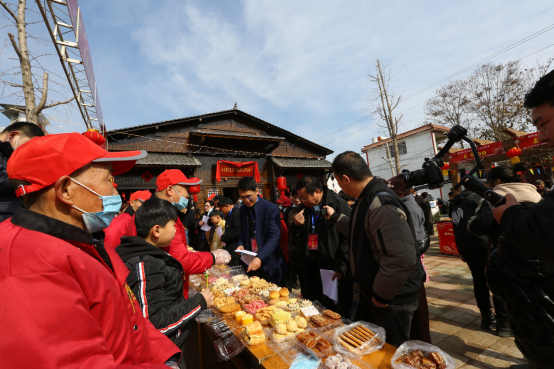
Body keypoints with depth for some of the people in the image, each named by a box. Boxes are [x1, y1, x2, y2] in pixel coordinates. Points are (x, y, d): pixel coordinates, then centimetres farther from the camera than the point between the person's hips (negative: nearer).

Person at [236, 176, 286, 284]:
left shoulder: (271, 209, -15)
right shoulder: (242, 210, 4)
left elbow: (274, 236, -21)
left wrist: (260, 258, -31)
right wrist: (241, 245, -5)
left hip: (269, 264, -4)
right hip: (251, 263, 5)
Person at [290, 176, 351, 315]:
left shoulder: (339, 205, -12)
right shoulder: (304, 208, 8)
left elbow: (347, 238, -13)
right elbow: (297, 237, 16)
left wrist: (341, 267, -15)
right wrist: (296, 226, -6)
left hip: (333, 268, -5)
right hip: (310, 268, 6)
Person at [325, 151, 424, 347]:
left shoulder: (382, 205, -29)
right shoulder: (367, 199, 5)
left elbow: (402, 259, -35)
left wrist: (381, 296, -22)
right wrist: (335, 217, 24)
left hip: (391, 300, -10)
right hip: (371, 294, 10)